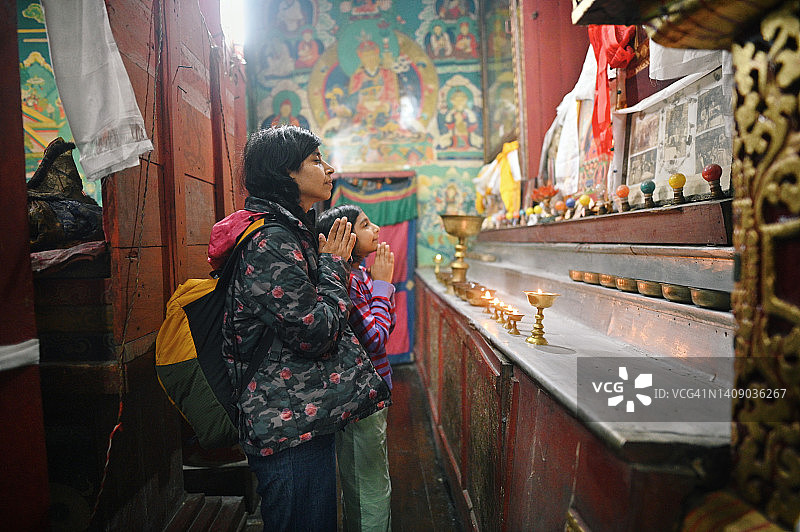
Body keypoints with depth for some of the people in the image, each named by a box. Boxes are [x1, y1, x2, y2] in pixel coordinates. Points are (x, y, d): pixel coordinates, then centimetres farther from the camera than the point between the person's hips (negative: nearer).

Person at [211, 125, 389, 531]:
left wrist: (329, 261, 10)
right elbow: (316, 335, -23)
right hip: (291, 424, -10)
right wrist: (333, 266, -12)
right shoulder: (272, 242, -20)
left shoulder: (293, 232, 13)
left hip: (301, 417, 10)